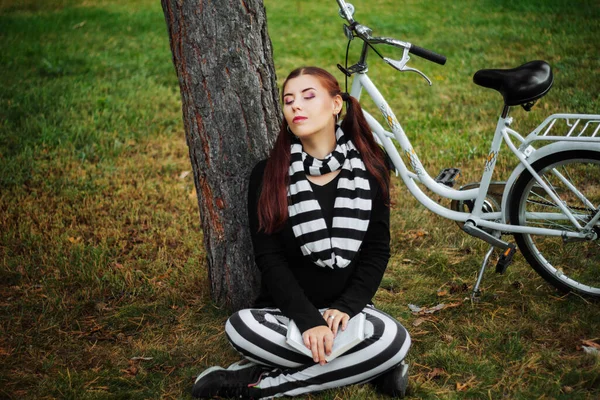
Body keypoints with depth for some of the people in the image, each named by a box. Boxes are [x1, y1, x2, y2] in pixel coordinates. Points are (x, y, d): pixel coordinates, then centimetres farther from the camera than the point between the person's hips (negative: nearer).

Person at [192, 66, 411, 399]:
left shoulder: (369, 171, 0)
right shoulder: (268, 175, -3)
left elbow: (377, 251, 1)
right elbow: (269, 258, -8)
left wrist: (346, 307, -15)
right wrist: (308, 320, -20)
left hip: (347, 309, 2)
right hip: (287, 310, -1)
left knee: (394, 339, -31)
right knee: (240, 327, -32)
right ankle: (365, 367, -18)